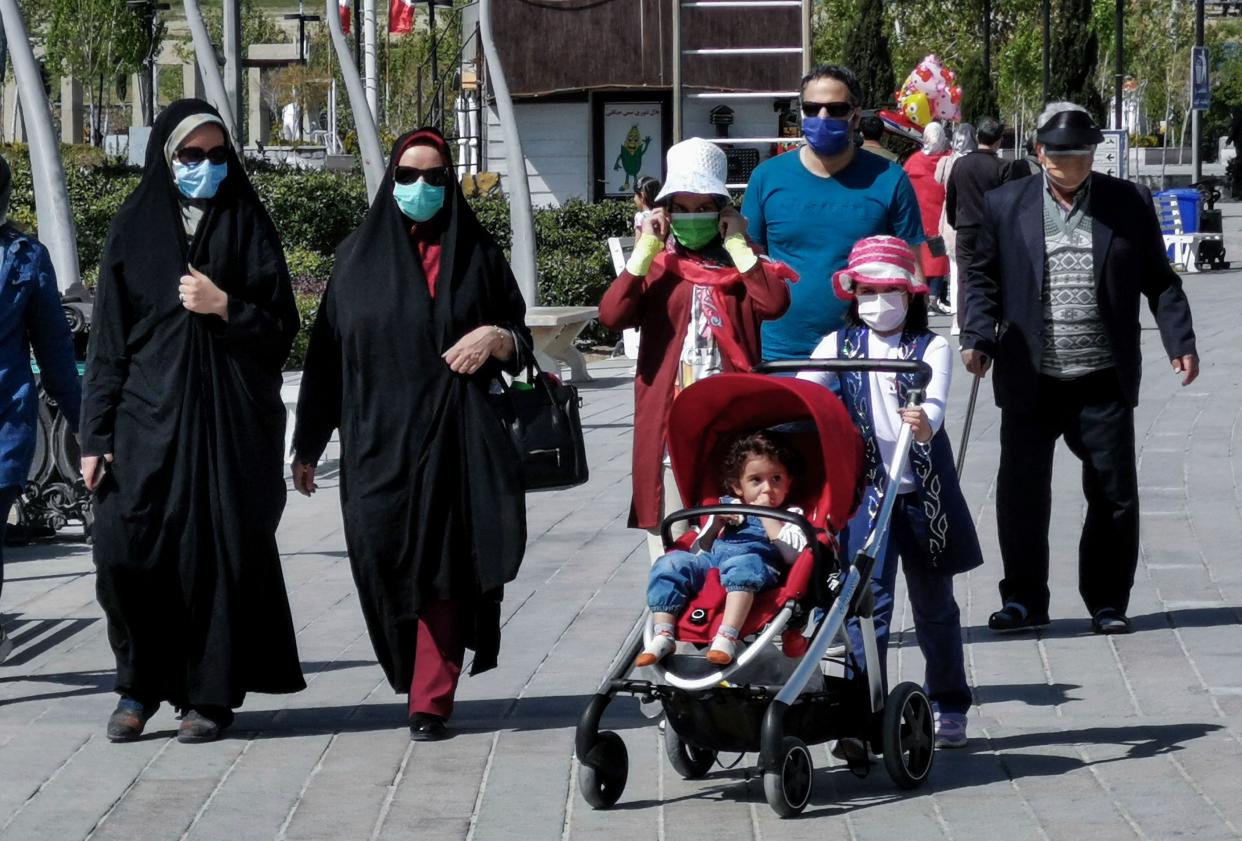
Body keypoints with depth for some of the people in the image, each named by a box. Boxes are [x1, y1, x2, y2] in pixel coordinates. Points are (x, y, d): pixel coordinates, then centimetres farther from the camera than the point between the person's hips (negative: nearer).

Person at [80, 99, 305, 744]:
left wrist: (225, 306, -12)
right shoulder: (134, 229, 7)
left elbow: (281, 328, 6)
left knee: (216, 552, -2)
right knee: (123, 550, -10)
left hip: (230, 418, 0)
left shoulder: (247, 226, 7)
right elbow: (107, 338, 5)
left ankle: (211, 693, 10)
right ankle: (141, 682, 9)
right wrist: (97, 436, -1)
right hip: (148, 413, 1)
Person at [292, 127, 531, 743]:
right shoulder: (360, 255, 10)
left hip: (455, 436, -1)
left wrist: (496, 338, -10)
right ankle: (427, 684, 15)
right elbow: (328, 351, 8)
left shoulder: (476, 253, 10)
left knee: (442, 563, -7)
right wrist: (308, 445, 6)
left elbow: (519, 339, 14)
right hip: (377, 438, 1)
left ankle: (431, 701, -2)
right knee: (385, 561, -6)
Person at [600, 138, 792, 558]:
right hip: (669, 420, 0)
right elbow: (612, 314, -8)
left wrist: (736, 244, -4)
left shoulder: (741, 262, 10)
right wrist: (646, 249, -6)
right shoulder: (656, 265, 10)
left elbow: (773, 302, -12)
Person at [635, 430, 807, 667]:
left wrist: (767, 516, 0)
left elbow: (793, 554, -3)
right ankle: (663, 636, -28)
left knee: (744, 565, -39)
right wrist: (716, 523, 8)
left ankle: (727, 637, -51)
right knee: (670, 564, -20)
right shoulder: (727, 507, 29)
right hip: (709, 562, 5)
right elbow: (698, 550, 25)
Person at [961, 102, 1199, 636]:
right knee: (1021, 495, 2)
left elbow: (1158, 280, 8)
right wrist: (978, 337, -6)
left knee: (1115, 497, 3)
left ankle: (1107, 603, 17)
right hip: (1031, 381, 0)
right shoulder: (1005, 206, 5)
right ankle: (1024, 602, 16)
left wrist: (1180, 341, -3)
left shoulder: (1128, 205, 4)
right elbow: (983, 277, 8)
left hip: (1103, 382, 0)